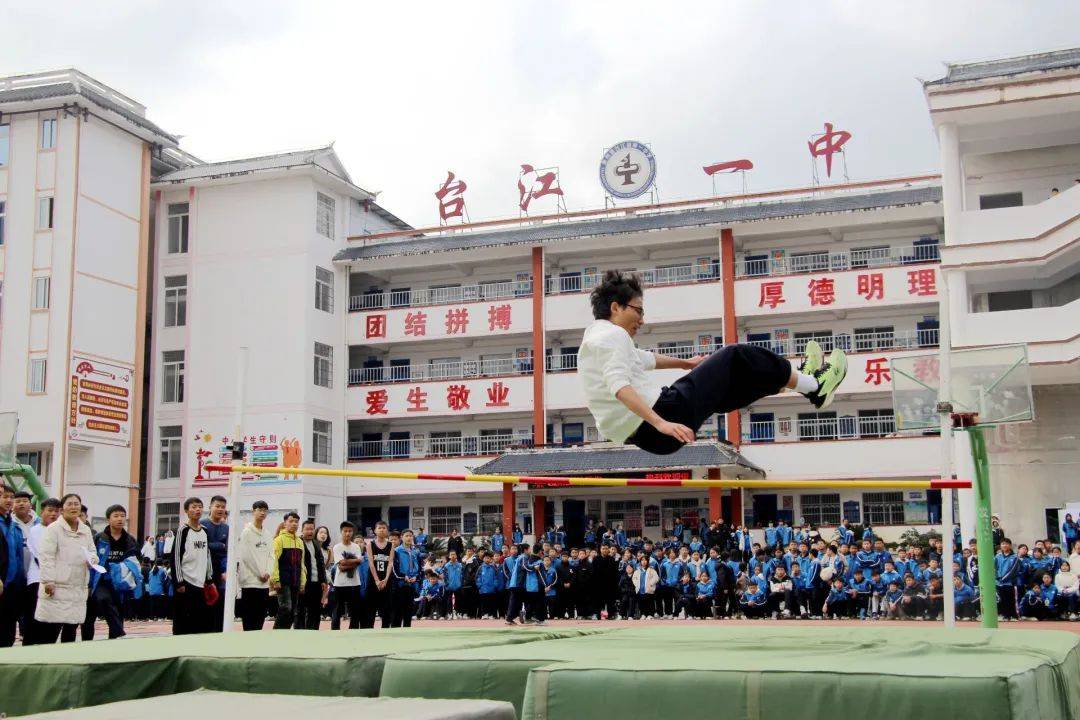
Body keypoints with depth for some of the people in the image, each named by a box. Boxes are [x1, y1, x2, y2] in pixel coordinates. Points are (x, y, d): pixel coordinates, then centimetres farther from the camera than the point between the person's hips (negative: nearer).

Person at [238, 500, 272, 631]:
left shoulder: (267, 534, 13)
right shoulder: (247, 532, -6)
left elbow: (270, 555, 12)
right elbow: (247, 556, -11)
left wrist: (267, 572, -4)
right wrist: (260, 574, -9)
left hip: (264, 583, 6)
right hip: (250, 581, -6)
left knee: (260, 618, 8)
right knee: (249, 621, -5)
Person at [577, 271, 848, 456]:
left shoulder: (595, 339, 21)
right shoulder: (613, 335, -11)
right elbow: (620, 387, -27)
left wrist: (686, 363, 52)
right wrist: (661, 423, -37)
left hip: (640, 435, 10)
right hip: (664, 413, -10)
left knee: (728, 379, 25)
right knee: (736, 358, 4)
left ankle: (797, 378, 40)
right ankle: (814, 386, 18)